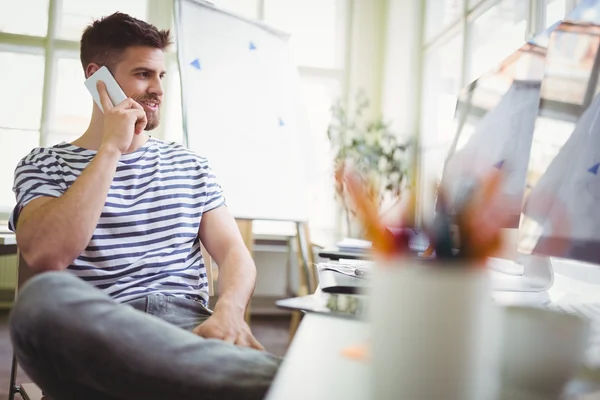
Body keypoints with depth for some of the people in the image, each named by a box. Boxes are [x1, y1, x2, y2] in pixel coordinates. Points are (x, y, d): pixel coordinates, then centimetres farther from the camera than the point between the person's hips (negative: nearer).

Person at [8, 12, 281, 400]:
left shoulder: (190, 165, 20)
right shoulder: (45, 165, 11)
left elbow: (234, 251, 10)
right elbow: (46, 257, -10)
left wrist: (229, 309, -15)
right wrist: (111, 149, -6)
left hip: (186, 328, 0)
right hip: (95, 337, 1)